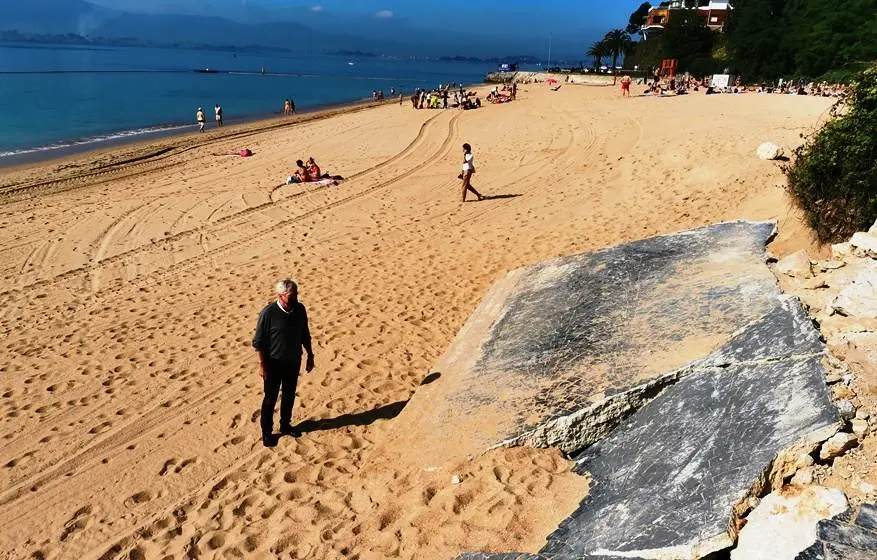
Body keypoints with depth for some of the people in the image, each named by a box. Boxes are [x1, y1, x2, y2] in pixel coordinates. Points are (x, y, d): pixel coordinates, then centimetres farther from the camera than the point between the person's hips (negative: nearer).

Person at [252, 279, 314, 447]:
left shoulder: (300, 309, -5)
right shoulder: (268, 313, -20)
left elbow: (305, 335, 8)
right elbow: (259, 342, -14)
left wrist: (310, 356, 10)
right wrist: (262, 365, -14)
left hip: (294, 361, 5)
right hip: (274, 363, -5)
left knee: (289, 395, 18)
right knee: (271, 398, 7)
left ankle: (285, 424, 38)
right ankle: (267, 432, 23)